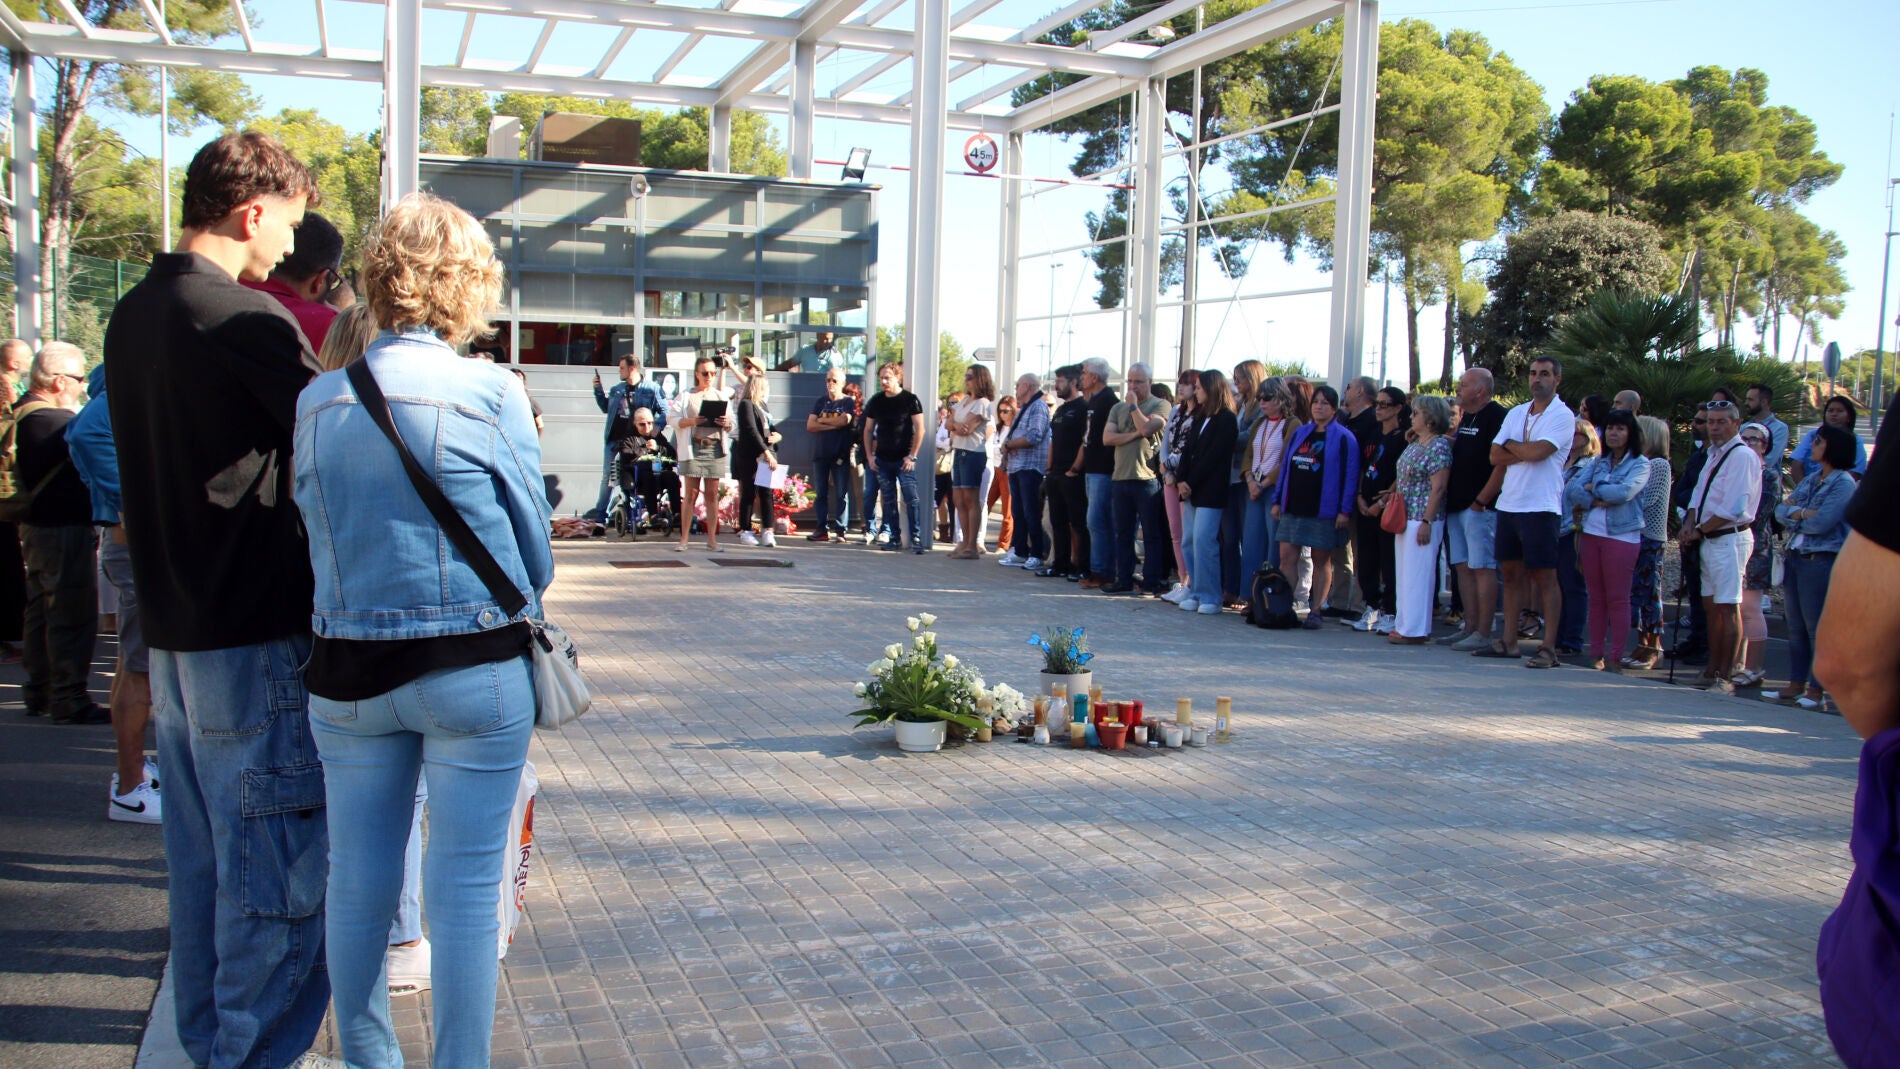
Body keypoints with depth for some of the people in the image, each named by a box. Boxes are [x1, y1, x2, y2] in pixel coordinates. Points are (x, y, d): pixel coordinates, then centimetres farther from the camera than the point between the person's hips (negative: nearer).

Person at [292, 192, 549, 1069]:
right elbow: (534, 550, -3)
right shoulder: (489, 392, -9)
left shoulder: (317, 401, 2)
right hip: (473, 670, -4)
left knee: (359, 883, 15)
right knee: (465, 889, 5)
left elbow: (318, 540, 8)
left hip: (345, 669, 4)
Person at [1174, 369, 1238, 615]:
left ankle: (1210, 597, -6)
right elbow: (1187, 450, 12)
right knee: (1188, 542, 6)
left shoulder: (1226, 419, -7)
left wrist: (1190, 482, -12)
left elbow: (1213, 457, -13)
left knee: (1203, 541, -12)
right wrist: (1181, 480, -3)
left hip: (1210, 492, -8)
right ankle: (1197, 591, 13)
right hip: (1191, 490, 8)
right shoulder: (1198, 418, 18)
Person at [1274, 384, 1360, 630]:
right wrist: (1278, 500, 11)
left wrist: (1345, 510, -12)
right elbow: (1285, 467, 16)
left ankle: (1315, 610, 8)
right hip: (1293, 507, 5)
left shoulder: (1343, 438, -3)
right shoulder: (1300, 434, 14)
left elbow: (1350, 475, -7)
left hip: (1323, 509, -5)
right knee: (1286, 557, -1)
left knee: (1321, 560, 3)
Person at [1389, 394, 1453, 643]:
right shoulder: (1414, 443, 15)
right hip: (1405, 518, 9)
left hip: (1422, 519, -9)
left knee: (1417, 573, -6)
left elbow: (1438, 488, -17)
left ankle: (1414, 630, -2)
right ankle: (1403, 624, 19)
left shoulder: (1439, 445, -12)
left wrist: (1426, 522, -20)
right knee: (1404, 573, 12)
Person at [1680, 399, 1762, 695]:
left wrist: (1699, 531, -12)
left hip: (1730, 539, -9)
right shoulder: (1714, 455, 16)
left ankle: (1725, 678, -7)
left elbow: (1733, 509, -19)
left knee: (1728, 607, -8)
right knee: (1711, 606, 13)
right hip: (1709, 539, 9)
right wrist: (1690, 523, 0)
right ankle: (1712, 670, 22)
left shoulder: (1742, 456, -13)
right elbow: (1699, 495, 19)